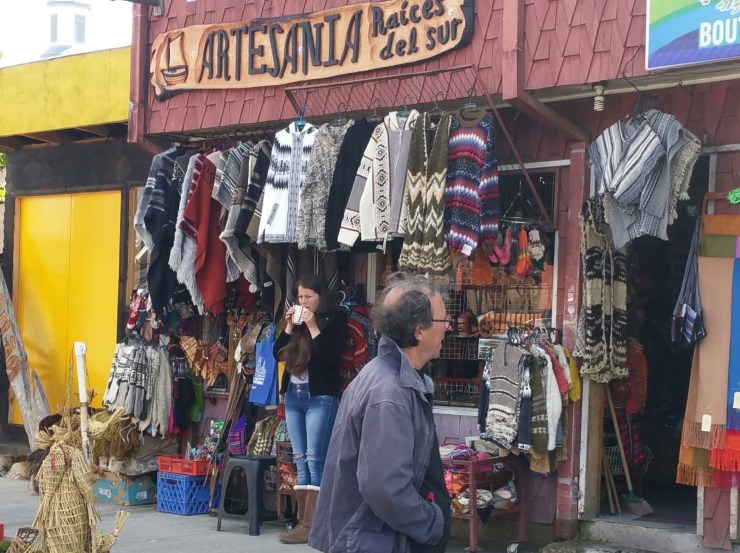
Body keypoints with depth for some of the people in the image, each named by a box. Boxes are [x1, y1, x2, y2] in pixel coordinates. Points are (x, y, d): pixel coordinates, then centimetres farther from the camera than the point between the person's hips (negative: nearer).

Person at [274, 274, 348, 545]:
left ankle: (310, 526, -10)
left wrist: (313, 327, -14)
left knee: (315, 461, -9)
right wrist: (289, 327, -2)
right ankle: (303, 521, 8)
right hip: (293, 396, 6)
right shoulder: (297, 319, 14)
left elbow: (331, 356, -14)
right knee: (300, 462, 6)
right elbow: (278, 354, 9)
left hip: (321, 398, -6)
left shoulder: (335, 319, -2)